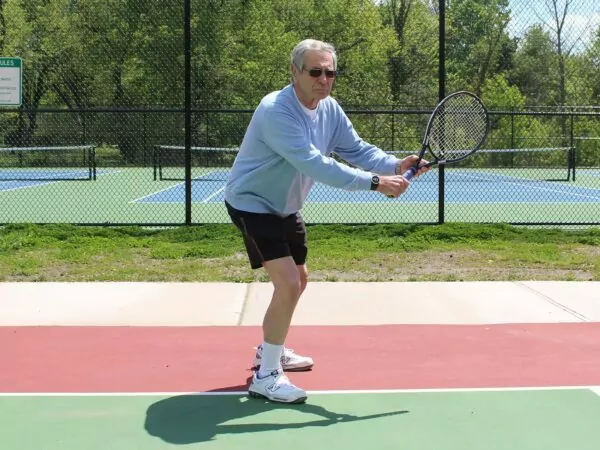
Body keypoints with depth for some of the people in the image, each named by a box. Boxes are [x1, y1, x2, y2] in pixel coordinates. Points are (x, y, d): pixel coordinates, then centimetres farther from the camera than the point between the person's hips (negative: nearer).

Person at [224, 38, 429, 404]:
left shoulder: (329, 109, -3)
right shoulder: (276, 111, -31)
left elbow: (356, 148, -4)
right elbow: (316, 164, -38)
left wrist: (396, 165, -24)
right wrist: (375, 182, -40)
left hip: (286, 207, 9)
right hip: (252, 205, -9)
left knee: (299, 280, 20)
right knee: (288, 284, -20)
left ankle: (271, 350, 42)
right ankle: (266, 376, -8)